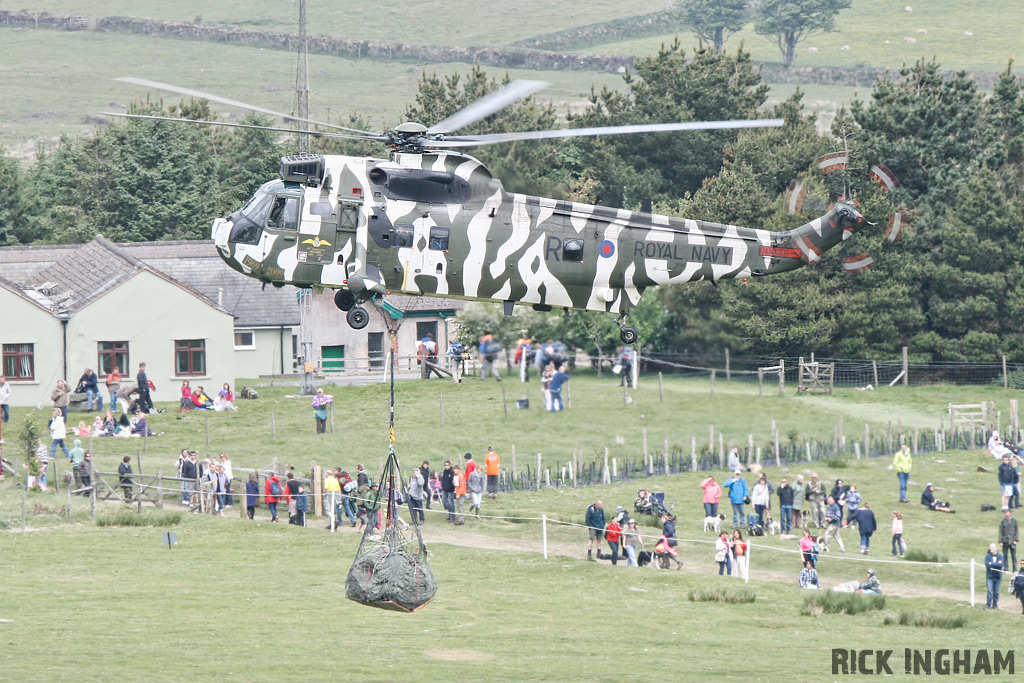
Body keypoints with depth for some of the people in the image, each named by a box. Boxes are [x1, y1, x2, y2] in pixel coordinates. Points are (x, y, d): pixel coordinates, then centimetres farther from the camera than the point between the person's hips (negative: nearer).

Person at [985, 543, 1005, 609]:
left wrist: (992, 564, -13)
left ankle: (995, 605, 17)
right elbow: (987, 565, -14)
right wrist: (997, 564, -11)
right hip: (990, 576, -2)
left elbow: (1001, 564, -12)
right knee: (990, 591, -8)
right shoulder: (987, 556, -1)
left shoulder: (1000, 556, 2)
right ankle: (988, 605, -3)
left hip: (998, 576, 2)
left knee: (996, 592, 7)